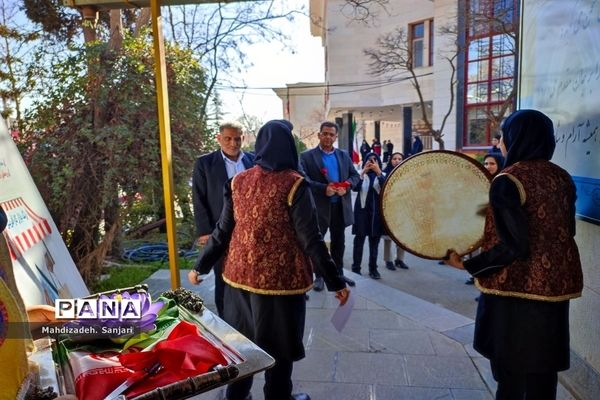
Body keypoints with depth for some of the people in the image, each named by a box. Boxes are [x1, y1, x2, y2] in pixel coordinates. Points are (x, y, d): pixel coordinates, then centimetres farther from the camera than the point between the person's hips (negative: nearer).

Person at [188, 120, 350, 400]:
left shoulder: (238, 181, 0)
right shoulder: (294, 184, -14)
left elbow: (223, 230, 3)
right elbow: (311, 239, -15)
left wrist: (200, 266, 15)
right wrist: (335, 282, -8)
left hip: (240, 274, 5)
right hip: (279, 278, -5)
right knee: (278, 345, 14)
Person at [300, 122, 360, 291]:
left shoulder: (344, 155, 11)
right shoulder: (307, 156, -5)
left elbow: (355, 176, 8)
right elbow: (304, 180, -15)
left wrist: (347, 186, -13)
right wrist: (323, 188, -26)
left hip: (340, 206, 5)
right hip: (319, 207, -4)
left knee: (339, 242, 16)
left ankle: (339, 273, 32)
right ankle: (319, 276, 21)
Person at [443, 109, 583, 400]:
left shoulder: (507, 181, -18)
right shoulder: (561, 176, 4)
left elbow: (513, 246, -22)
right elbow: (566, 230, 14)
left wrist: (466, 264, -14)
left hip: (518, 287, -7)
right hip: (556, 282, 7)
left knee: (511, 366, 10)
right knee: (543, 364, 19)